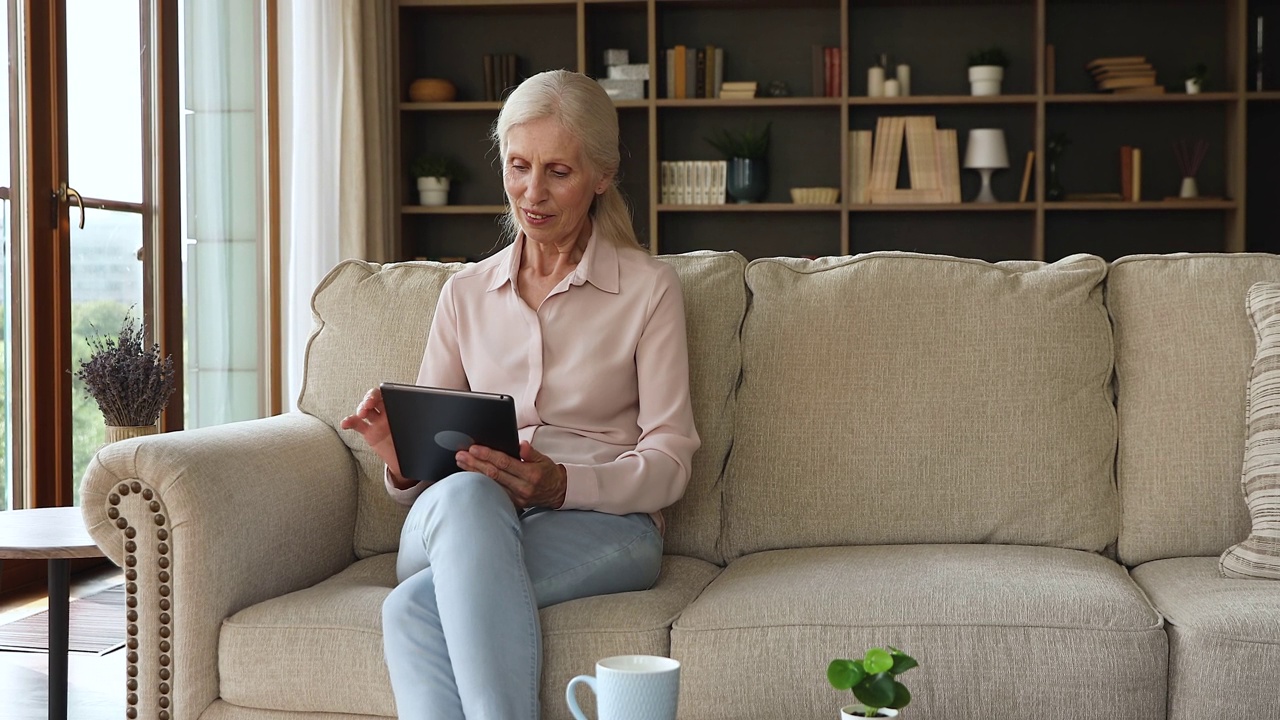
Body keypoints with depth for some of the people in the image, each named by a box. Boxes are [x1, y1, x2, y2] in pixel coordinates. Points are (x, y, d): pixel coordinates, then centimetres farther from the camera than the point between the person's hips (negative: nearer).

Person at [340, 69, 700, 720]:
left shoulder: (647, 288, 6)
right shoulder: (466, 292, 17)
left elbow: (668, 461, 0)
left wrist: (563, 484, -19)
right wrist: (402, 460, -10)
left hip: (601, 524, -3)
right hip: (459, 521, 3)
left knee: (415, 611, -34)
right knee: (466, 493, -38)